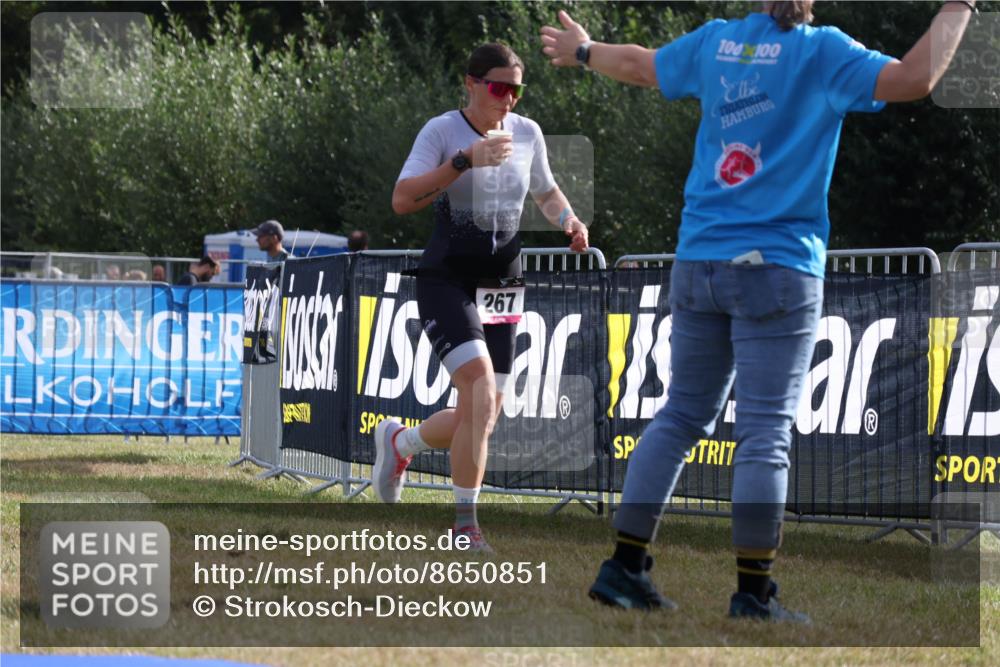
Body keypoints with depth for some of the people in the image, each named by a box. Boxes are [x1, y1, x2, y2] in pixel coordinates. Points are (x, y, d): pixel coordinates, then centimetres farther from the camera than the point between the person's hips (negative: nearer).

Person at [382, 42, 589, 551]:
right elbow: (402, 200, -21)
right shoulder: (441, 131, -9)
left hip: (500, 287, 6)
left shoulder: (527, 133, 6)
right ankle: (464, 523, -14)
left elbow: (546, 192, 24)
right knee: (481, 391, -24)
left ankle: (399, 442, 37)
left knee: (481, 417, 5)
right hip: (446, 283, -6)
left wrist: (569, 222, 2)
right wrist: (465, 160, -28)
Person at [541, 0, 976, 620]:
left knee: (681, 416, 15)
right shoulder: (821, 50, -9)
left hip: (699, 262, 6)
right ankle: (753, 595, -3)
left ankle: (625, 569, 14)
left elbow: (638, 64, 26)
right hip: (779, 266, -6)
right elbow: (915, 79, -20)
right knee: (766, 433, -3)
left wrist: (582, 51, 46)